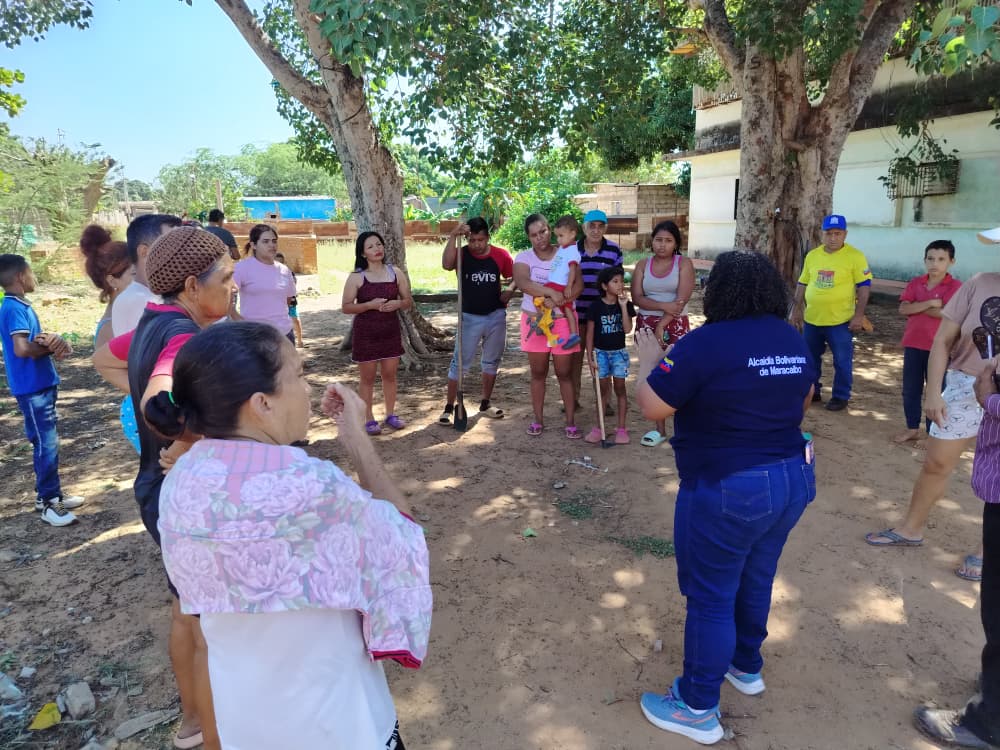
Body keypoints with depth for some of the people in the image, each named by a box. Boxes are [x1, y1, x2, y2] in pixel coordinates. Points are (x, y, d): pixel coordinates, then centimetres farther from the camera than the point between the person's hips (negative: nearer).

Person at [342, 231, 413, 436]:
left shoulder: (396, 272, 1)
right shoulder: (356, 277, -8)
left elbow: (409, 301, 7)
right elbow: (346, 307, -7)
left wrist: (397, 303, -16)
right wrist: (370, 305, -21)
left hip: (390, 330, 3)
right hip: (366, 333, -3)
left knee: (390, 375, 11)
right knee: (368, 378, 6)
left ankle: (391, 415, 26)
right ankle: (369, 419, 16)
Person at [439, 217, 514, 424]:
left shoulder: (500, 255, -3)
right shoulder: (462, 254, -9)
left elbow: (514, 277, 9)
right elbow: (447, 265, -30)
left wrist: (509, 290, -11)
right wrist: (453, 236, -36)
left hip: (496, 316, 3)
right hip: (470, 317, -3)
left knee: (491, 362, 14)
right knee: (460, 363, -2)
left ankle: (485, 404, 29)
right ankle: (449, 407, 6)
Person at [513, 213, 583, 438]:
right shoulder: (524, 257, 0)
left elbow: (578, 285, -13)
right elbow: (522, 282, -20)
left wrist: (554, 303, -27)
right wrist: (551, 292, -33)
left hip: (562, 320, -1)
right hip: (534, 320, 1)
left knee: (564, 372, 3)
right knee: (538, 372, 9)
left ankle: (570, 421, 12)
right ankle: (538, 420, 20)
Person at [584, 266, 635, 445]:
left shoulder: (626, 305, -1)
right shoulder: (595, 306, -6)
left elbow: (628, 329, -13)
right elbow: (590, 334, -3)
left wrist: (623, 306, -17)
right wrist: (590, 357, -5)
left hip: (619, 352, 1)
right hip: (600, 352, -1)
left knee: (619, 387, 3)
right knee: (603, 388, 5)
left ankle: (621, 428, 10)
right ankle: (598, 428, 15)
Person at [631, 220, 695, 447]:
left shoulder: (684, 264, -1)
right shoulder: (643, 265, 7)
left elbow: (682, 299, -11)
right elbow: (637, 298, -3)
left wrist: (662, 325, -16)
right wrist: (663, 306, -18)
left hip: (675, 325, -3)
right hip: (646, 324, 3)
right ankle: (659, 428, 13)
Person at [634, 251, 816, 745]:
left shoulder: (707, 342, -21)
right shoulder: (793, 340, 4)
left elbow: (651, 407, -17)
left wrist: (649, 359, -1)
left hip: (727, 490, -7)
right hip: (791, 479, 8)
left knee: (711, 595, 6)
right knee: (755, 579, 25)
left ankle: (698, 709, 20)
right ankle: (747, 667, 46)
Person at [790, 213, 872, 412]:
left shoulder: (855, 256, -7)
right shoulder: (812, 255, 6)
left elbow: (864, 286, -8)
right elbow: (803, 284, 13)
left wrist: (859, 315, -13)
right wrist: (796, 309, 10)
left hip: (840, 320, -4)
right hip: (812, 319, 5)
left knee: (842, 361, 4)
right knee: (810, 359, 14)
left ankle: (841, 397, 17)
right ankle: (812, 391, 29)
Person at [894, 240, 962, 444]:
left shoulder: (955, 286, -7)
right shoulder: (915, 283, 5)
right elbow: (903, 309, -7)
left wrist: (916, 308, -12)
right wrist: (930, 303, -17)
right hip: (913, 344, 4)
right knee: (910, 390, 12)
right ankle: (912, 428, 26)